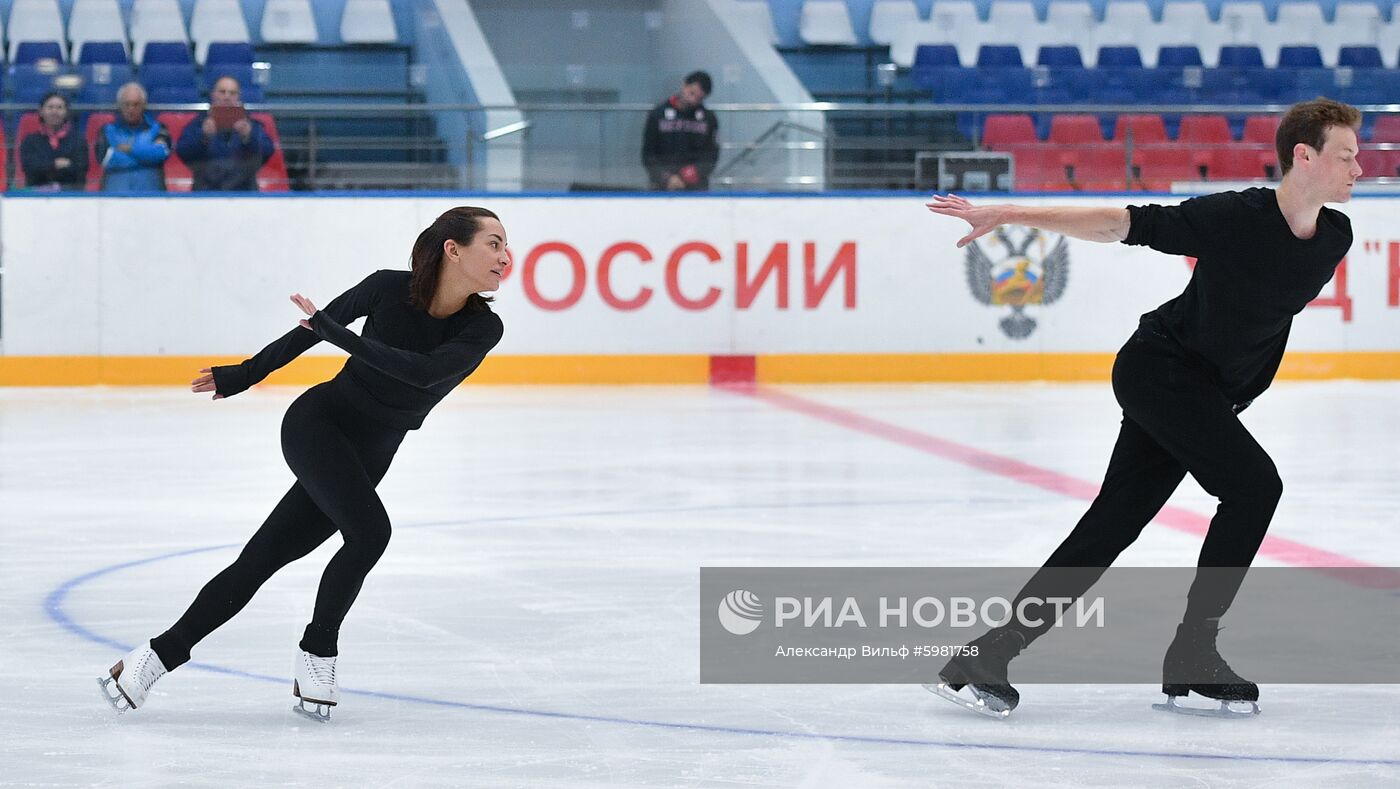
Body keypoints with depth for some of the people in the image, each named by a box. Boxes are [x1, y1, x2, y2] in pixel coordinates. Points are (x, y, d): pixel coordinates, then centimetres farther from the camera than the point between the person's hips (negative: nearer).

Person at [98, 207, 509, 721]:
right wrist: (243, 376, 11)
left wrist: (334, 332, -30)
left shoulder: (483, 328, -11)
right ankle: (317, 652, -8)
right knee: (369, 531, -26)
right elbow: (316, 325, 3)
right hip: (316, 422, -3)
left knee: (261, 559, 3)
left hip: (366, 459, 3)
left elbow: (424, 371, -28)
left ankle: (161, 653, 12)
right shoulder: (389, 288, -14)